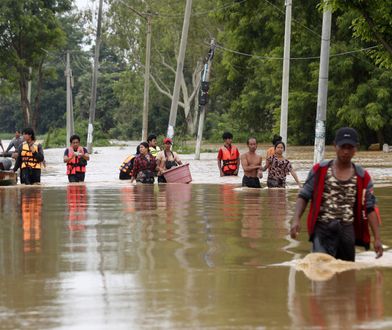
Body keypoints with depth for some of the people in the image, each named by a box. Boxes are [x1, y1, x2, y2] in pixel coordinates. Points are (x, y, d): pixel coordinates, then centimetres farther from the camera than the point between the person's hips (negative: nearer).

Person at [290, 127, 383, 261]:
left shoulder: (362, 177, 5)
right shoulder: (320, 170, 1)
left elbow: (370, 208, 7)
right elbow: (304, 196, 3)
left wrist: (377, 238, 2)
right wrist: (296, 219, -14)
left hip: (347, 230, 3)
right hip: (323, 228, -3)